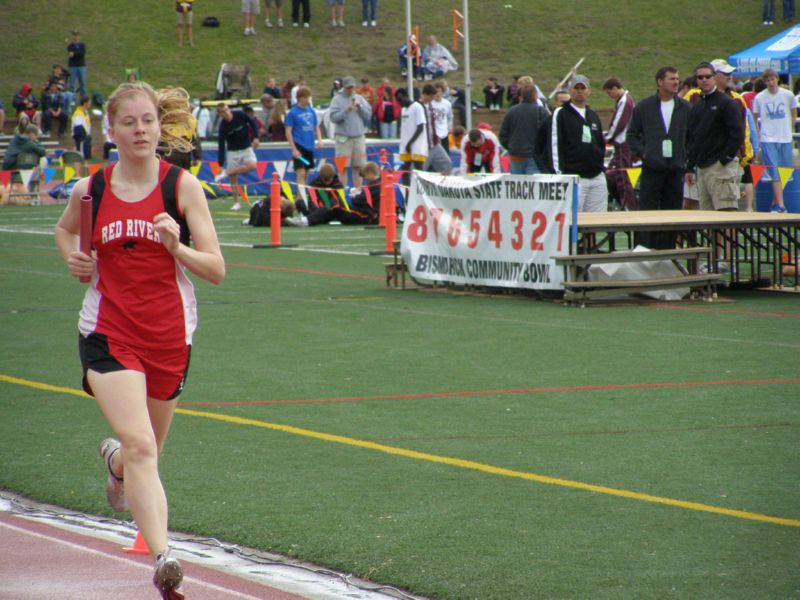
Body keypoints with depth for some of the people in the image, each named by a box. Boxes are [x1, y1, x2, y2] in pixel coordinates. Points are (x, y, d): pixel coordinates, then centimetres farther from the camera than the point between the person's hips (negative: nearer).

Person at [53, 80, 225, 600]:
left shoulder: (183, 185, -5)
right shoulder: (91, 190, 0)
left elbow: (216, 271, -7)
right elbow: (66, 228, 24)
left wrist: (176, 247, -25)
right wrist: (73, 258, 3)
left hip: (170, 334, 1)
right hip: (108, 332, -1)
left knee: (147, 451, 18)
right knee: (140, 447, -20)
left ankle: (116, 462, 55)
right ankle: (163, 558, -26)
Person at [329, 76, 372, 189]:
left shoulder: (359, 98, 12)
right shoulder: (337, 99, 1)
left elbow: (368, 115, 7)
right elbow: (333, 117, -8)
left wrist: (360, 107, -8)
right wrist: (345, 111, -20)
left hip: (359, 137, 4)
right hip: (343, 137, -3)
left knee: (358, 166, 6)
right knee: (342, 167, -4)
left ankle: (358, 188, 12)